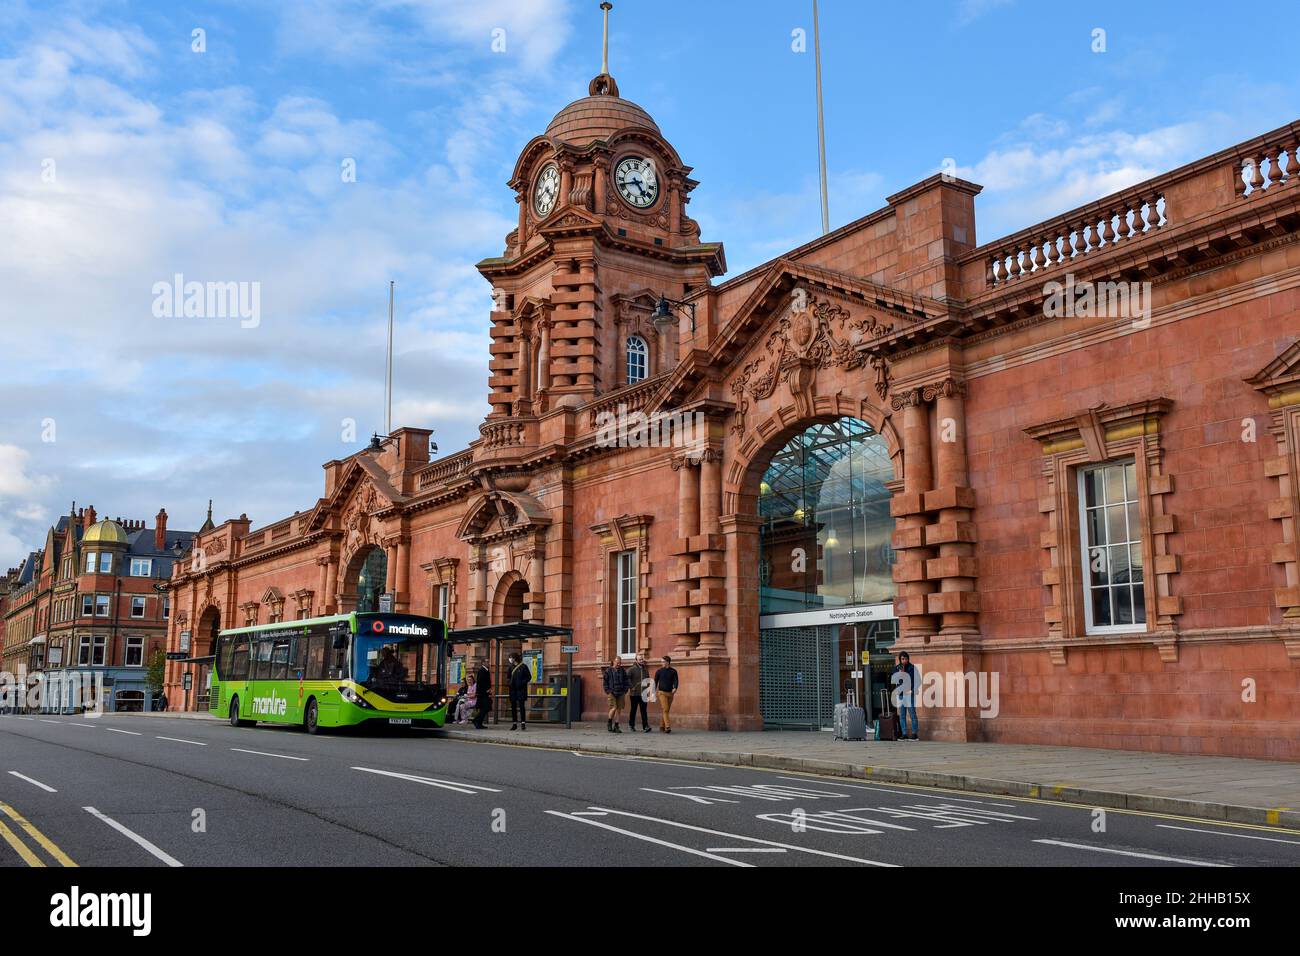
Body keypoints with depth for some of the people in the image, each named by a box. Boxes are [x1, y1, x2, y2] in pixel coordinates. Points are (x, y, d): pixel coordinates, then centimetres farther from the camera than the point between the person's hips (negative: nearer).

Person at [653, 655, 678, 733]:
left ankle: (662, 727, 17)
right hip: (662, 692, -3)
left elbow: (675, 680, -4)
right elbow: (655, 682, 6)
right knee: (665, 709, -15)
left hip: (670, 693, 3)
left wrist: (675, 688, -24)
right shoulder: (659, 671, 3)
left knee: (667, 711, 7)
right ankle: (667, 727, -23)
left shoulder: (673, 671, 6)